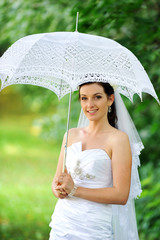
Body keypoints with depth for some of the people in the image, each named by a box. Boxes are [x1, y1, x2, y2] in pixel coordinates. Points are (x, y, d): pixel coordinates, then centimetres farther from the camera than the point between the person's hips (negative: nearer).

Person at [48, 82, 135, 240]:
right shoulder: (72, 135, 11)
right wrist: (58, 190, -9)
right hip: (61, 223, 5)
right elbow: (57, 179, 14)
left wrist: (75, 190, -15)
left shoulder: (118, 138, -7)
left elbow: (121, 195, -13)